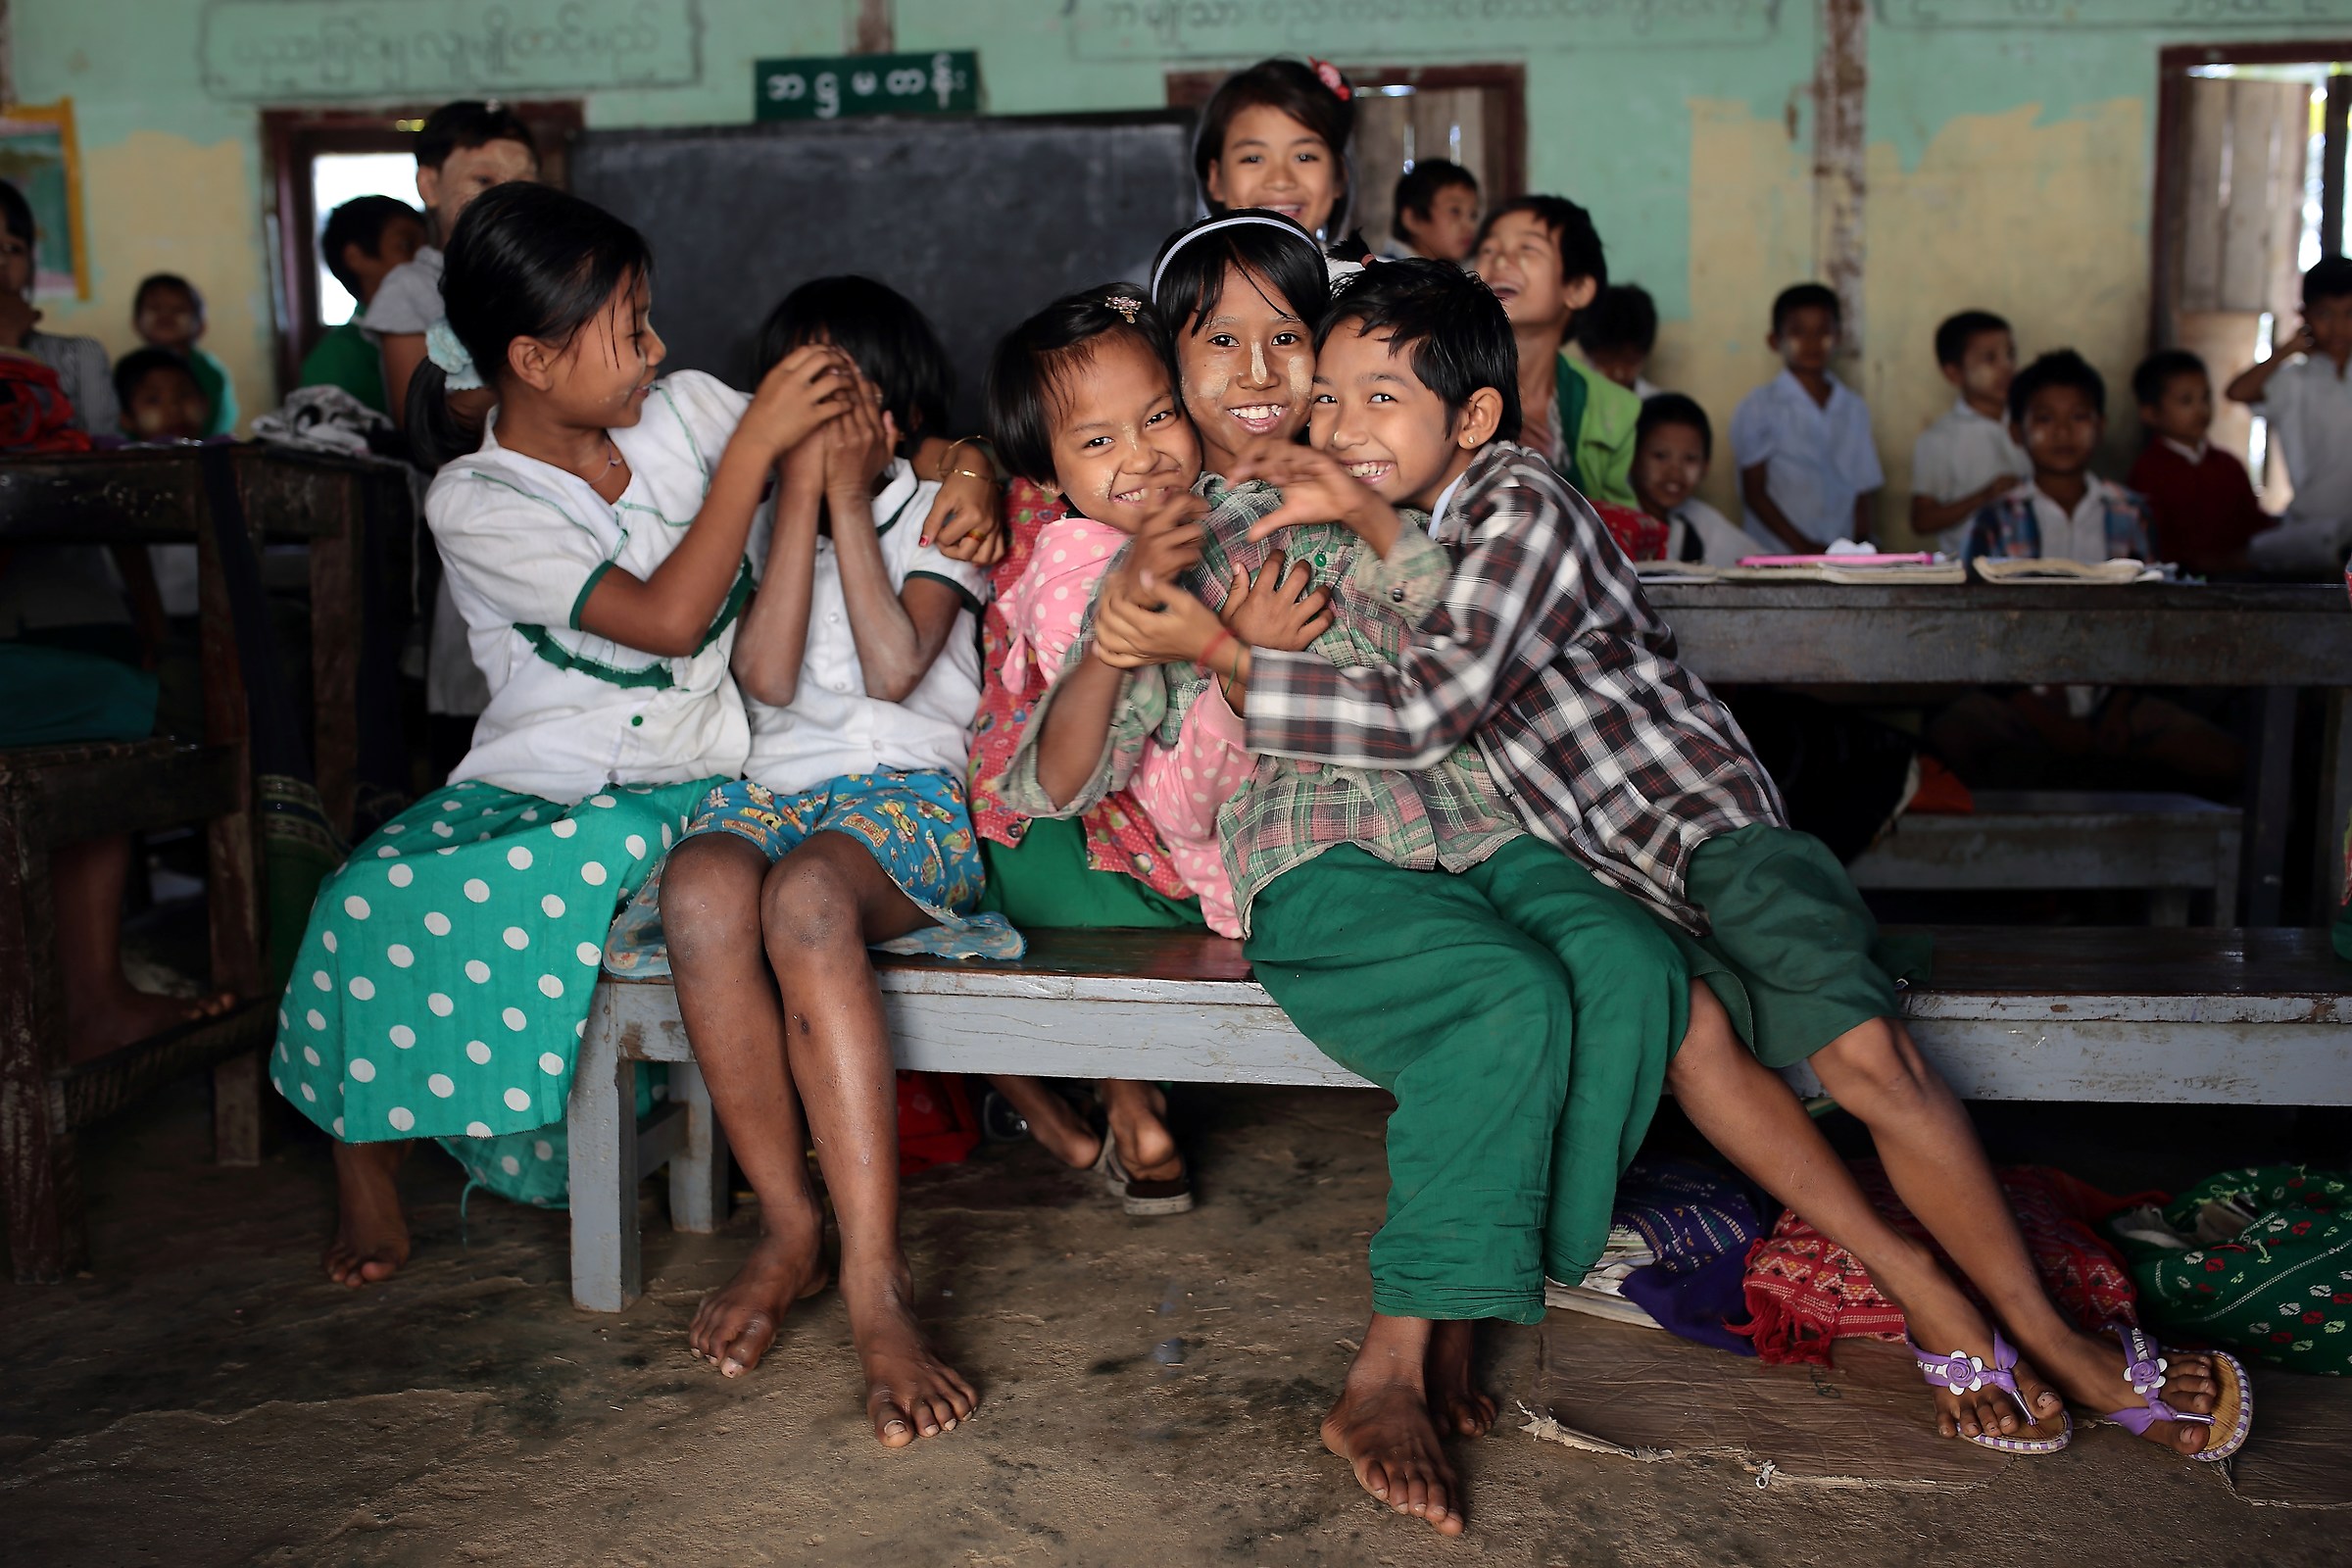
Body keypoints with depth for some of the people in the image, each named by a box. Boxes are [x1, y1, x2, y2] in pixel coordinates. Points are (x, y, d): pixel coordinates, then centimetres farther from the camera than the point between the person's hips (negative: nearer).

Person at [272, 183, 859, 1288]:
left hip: (690, 783, 1)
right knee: (376, 898, -25)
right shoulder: (476, 505, -9)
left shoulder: (686, 410, 3)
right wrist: (756, 442, -22)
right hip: (534, 784, -1)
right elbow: (665, 618, -21)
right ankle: (368, 1148, 1)